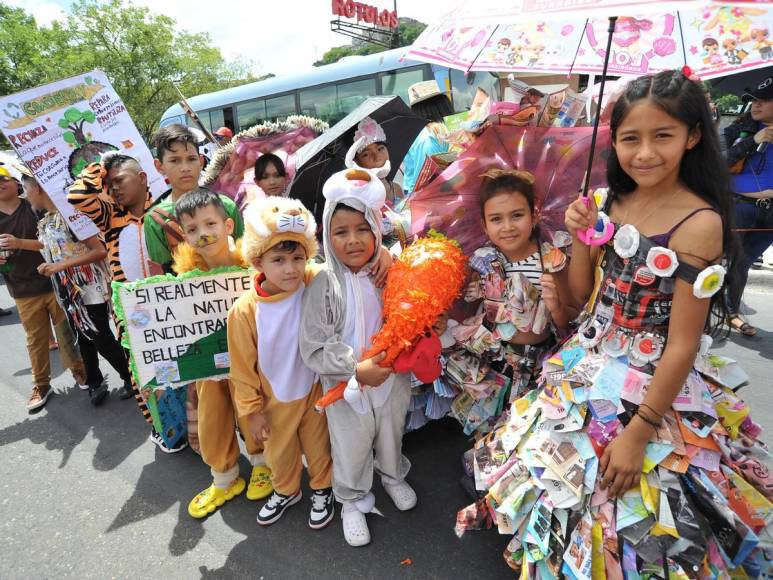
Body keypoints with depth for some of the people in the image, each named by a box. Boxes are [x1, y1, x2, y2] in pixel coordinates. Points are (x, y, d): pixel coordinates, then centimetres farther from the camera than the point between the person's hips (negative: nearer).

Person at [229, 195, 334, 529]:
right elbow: (243, 367, -11)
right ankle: (285, 491, 56)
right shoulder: (245, 311, -22)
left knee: (318, 446, 24)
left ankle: (321, 489, 53)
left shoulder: (315, 282, -21)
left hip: (315, 389, 0)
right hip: (276, 400, 0)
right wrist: (252, 410, -3)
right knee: (280, 453, 25)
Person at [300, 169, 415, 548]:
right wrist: (356, 369, -24)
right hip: (345, 387, -2)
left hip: (391, 379, 3)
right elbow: (314, 349, -18)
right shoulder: (323, 285, -18)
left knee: (391, 437, 27)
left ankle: (393, 476, 58)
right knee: (351, 449, 17)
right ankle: (352, 501, 46)